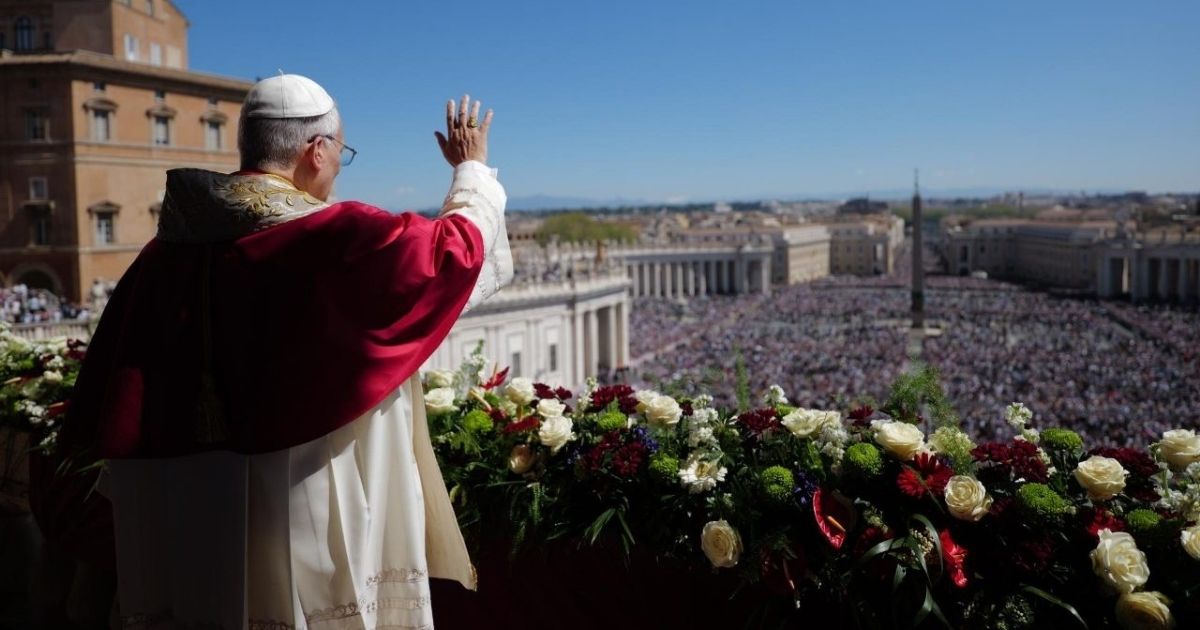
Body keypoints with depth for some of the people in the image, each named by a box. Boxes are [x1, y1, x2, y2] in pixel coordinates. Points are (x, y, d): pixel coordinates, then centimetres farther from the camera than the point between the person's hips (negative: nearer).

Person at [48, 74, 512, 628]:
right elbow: (456, 249, -4)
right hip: (316, 528, -6)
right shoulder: (334, 239, -15)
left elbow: (113, 409, 4)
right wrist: (473, 169, 14)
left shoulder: (166, 253, 2)